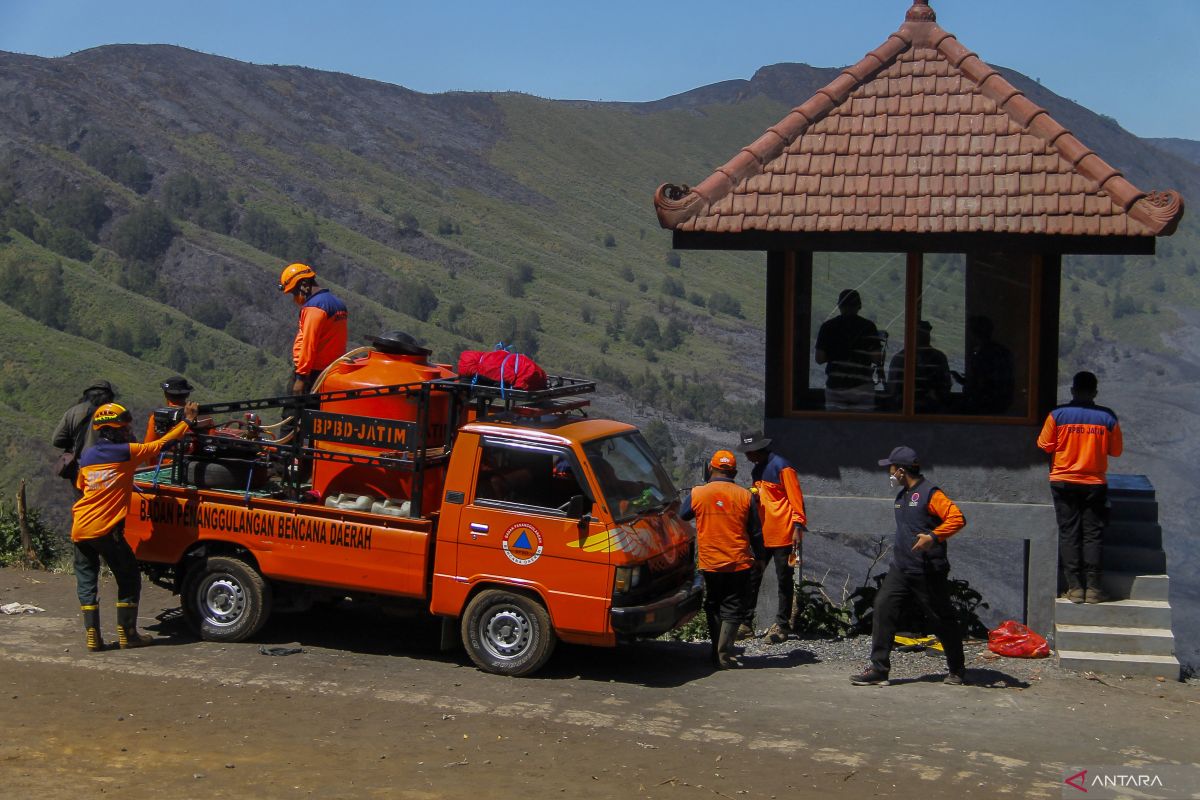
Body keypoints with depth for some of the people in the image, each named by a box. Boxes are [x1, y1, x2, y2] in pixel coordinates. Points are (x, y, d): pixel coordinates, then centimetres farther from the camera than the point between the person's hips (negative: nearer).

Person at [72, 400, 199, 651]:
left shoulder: (87, 457, 11)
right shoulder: (126, 452, -5)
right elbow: (162, 443, 1)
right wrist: (187, 421, 12)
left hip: (80, 528, 6)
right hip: (106, 530, -5)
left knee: (86, 581, 12)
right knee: (129, 579, 9)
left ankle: (92, 636, 7)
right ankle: (127, 633, 10)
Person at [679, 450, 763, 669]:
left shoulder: (696, 494, -7)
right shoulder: (745, 496, -5)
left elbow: (682, 516, 13)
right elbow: (755, 533, 2)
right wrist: (759, 557, 15)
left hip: (710, 564, 1)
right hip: (739, 564, -1)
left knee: (713, 607, 16)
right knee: (732, 609, 5)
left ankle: (717, 652, 17)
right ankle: (724, 654, -3)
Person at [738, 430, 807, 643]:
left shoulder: (781, 467, -10)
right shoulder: (757, 470, 15)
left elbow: (796, 499, -12)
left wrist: (798, 527, -18)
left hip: (782, 535, -8)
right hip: (761, 535, 8)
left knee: (784, 579, 2)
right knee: (752, 577, 5)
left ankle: (782, 625, 7)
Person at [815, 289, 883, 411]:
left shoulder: (827, 326, 1)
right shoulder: (868, 327, -3)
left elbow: (819, 358, -1)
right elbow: (877, 359, -7)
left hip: (835, 385, 1)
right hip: (861, 386, -1)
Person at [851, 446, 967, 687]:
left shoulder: (930, 494, -13)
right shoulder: (901, 496, 14)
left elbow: (957, 518, -23)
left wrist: (933, 537, -30)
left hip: (928, 572, -8)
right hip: (900, 568, 8)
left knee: (942, 619, 6)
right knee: (883, 607, -8)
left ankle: (957, 670, 24)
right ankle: (879, 669, -7)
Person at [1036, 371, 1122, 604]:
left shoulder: (1058, 415, -8)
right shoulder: (1107, 417, -5)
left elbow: (1045, 446, -3)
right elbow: (1115, 451, 2)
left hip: (1063, 482, 0)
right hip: (1095, 483, 0)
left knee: (1069, 534, 5)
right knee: (1093, 534, 6)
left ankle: (1075, 587, 2)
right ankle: (1092, 587, 2)